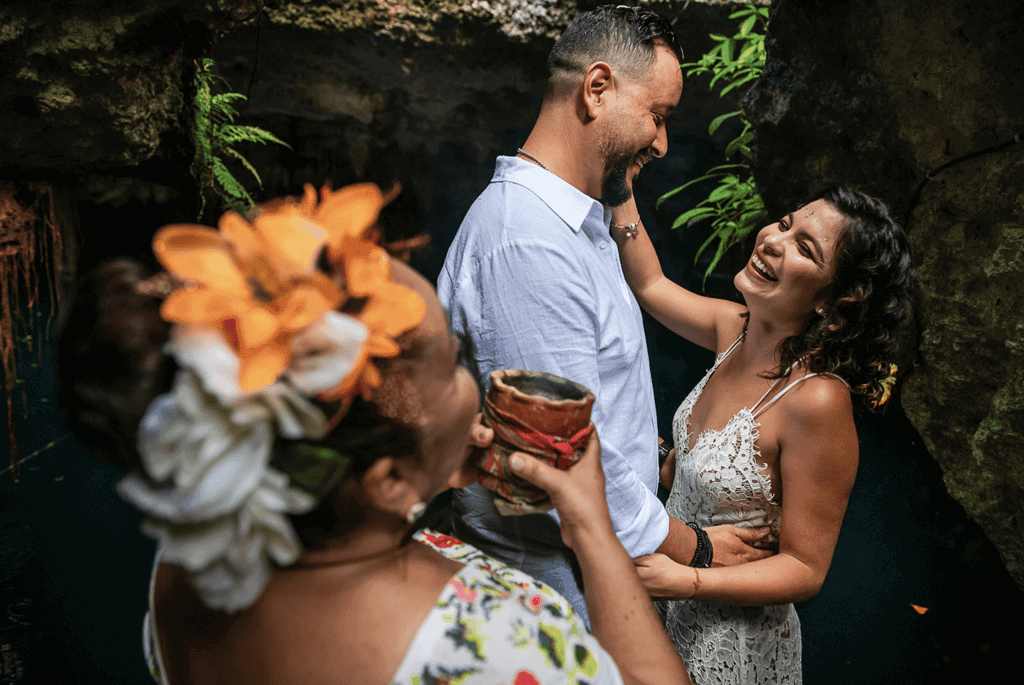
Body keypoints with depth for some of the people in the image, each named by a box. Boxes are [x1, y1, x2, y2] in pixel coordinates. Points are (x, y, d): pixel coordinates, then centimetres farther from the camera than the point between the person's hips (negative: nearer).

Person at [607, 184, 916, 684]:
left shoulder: (818, 399, -30)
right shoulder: (739, 329, -11)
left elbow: (805, 570, -22)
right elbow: (649, 284, 6)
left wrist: (685, 582, -34)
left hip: (729, 645, -6)